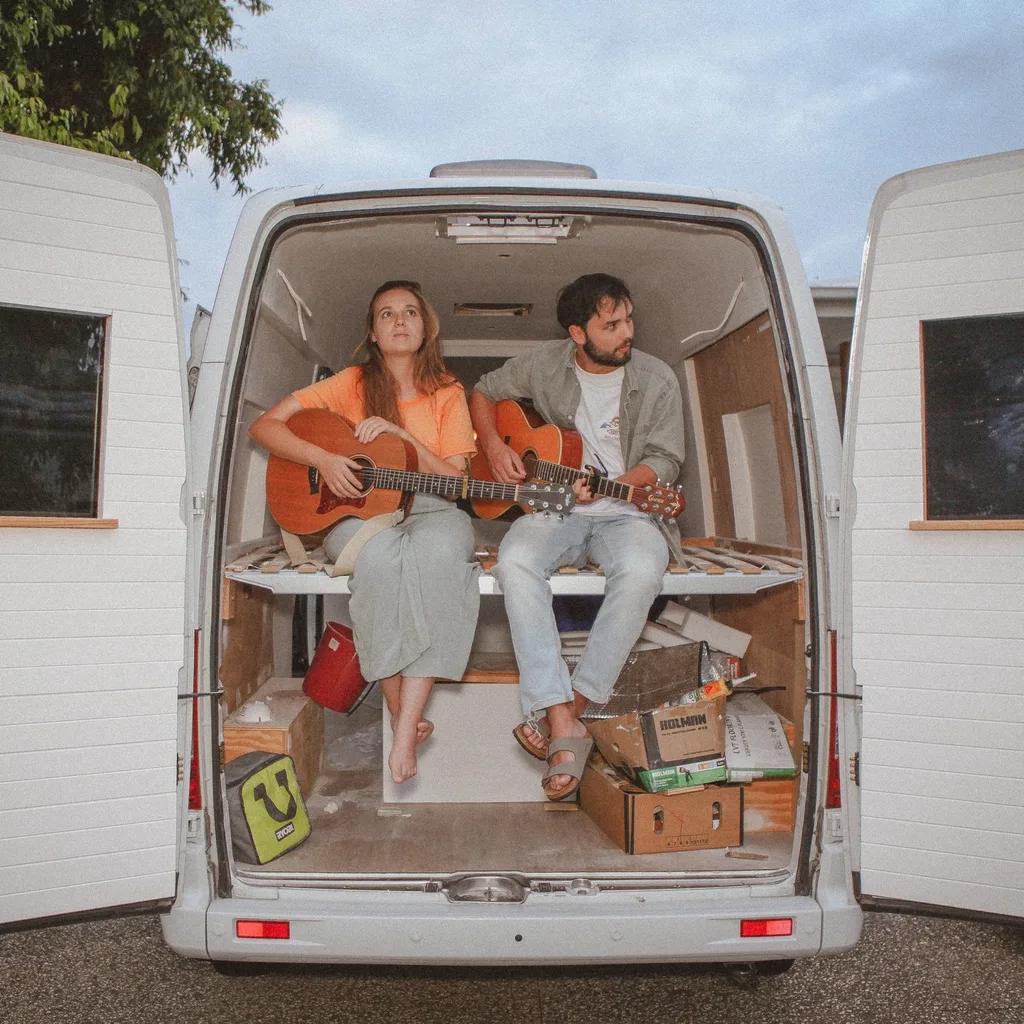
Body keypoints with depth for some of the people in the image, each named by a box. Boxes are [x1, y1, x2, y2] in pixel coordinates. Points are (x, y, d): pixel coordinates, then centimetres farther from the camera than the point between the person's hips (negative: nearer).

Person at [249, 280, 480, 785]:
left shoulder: (446, 394, 8)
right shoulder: (353, 384, 5)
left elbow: (456, 478, 0)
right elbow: (264, 426, 1)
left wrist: (399, 433, -11)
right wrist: (323, 459, -15)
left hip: (428, 510, 1)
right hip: (357, 511, 0)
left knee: (439, 547, -38)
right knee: (380, 554, -39)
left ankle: (405, 732, -36)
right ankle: (403, 713, -25)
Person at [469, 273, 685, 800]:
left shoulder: (656, 380, 0)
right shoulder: (543, 365, 3)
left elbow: (663, 461, -1)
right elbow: (483, 392, 18)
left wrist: (610, 487, -19)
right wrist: (493, 446, 0)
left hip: (624, 512, -1)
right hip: (554, 508, 1)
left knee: (641, 570, -37)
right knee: (515, 562, -33)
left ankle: (570, 707, -24)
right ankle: (564, 726, -34)